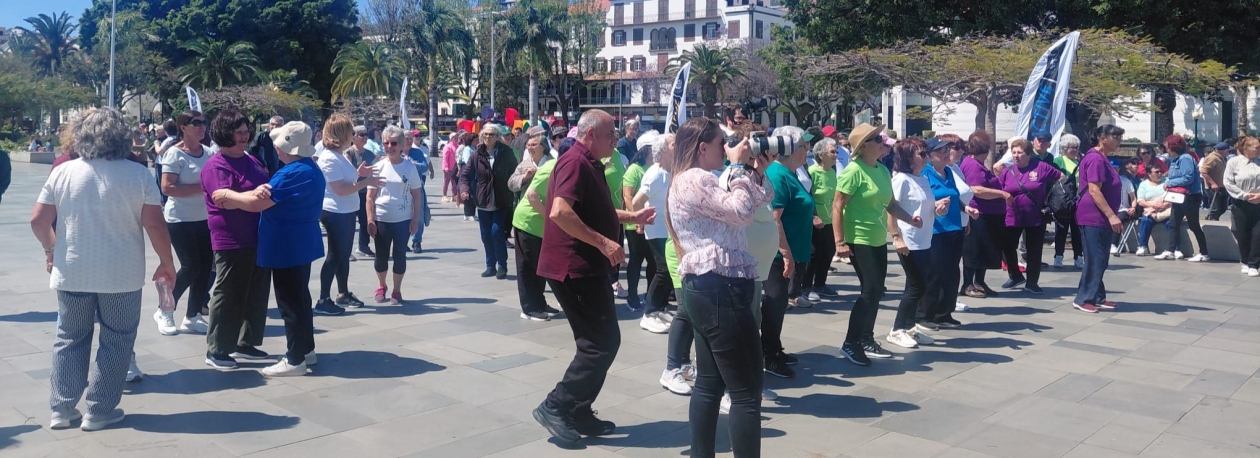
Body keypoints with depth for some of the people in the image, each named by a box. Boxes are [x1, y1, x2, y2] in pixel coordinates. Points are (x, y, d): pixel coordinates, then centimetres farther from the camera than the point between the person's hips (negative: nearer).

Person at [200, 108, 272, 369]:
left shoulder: (252, 161, 13)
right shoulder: (215, 166, -12)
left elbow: (266, 188, 29)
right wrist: (253, 193, -44)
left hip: (258, 238, 8)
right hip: (232, 242, -8)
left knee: (257, 293, 13)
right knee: (228, 296, -1)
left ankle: (245, 343, 25)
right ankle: (216, 350, 10)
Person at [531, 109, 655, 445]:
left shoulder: (589, 165, 17)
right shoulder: (575, 162, -16)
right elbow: (560, 212, -30)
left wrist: (632, 217, 23)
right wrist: (604, 242, -27)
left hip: (585, 268, 11)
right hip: (574, 268, -11)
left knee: (597, 342, 14)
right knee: (603, 342, -7)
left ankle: (578, 413, 21)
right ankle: (556, 407, 1)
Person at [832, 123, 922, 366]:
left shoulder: (883, 170, 7)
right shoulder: (854, 171, -16)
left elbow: (890, 203, 16)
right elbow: (837, 207, -18)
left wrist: (910, 218, 0)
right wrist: (840, 241, -21)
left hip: (879, 240, 8)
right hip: (859, 240, -8)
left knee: (876, 292, 12)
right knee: (871, 291, -9)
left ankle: (867, 340, 25)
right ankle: (851, 343, 1)